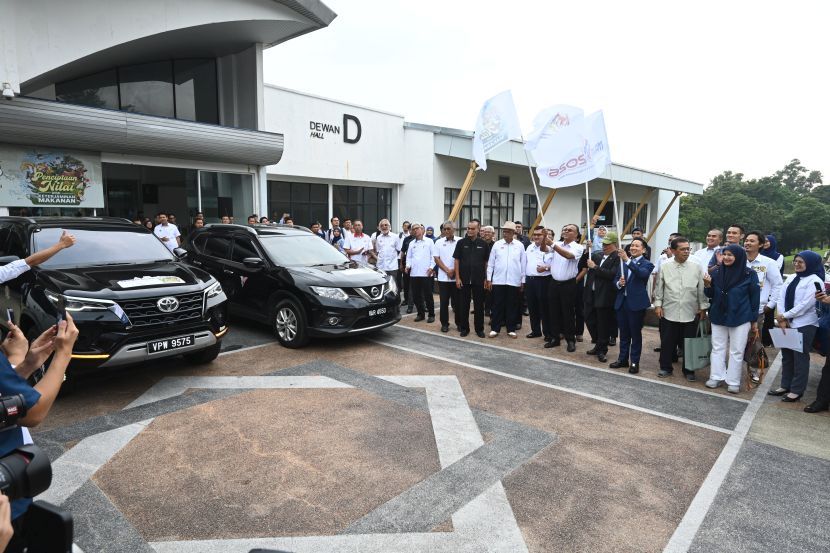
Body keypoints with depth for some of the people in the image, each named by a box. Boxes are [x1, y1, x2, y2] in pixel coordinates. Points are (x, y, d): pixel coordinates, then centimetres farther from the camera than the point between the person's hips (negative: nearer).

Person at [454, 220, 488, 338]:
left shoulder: (483, 244, 1)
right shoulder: (461, 242, 0)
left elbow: (486, 262, 7)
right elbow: (457, 260, 1)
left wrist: (486, 278, 4)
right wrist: (457, 278, -4)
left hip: (479, 280, 0)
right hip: (464, 279, 0)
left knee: (479, 305, 7)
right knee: (463, 305, 6)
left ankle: (479, 329, 18)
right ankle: (464, 328, 18)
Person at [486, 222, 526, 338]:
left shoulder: (519, 245, 2)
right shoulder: (497, 244, 3)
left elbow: (523, 264, 5)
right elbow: (491, 263, 4)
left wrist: (523, 280, 3)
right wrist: (489, 279, 1)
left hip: (514, 281, 0)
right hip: (498, 280, 0)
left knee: (512, 306, 7)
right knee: (497, 305, 4)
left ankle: (511, 329, 17)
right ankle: (495, 329, 13)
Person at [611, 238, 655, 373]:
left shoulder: (647, 264, -5)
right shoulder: (623, 262, 10)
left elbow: (642, 273, -27)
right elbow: (616, 279, 14)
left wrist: (628, 260, -37)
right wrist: (619, 283, -10)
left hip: (636, 303, -5)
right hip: (622, 301, 5)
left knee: (635, 334, 4)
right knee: (623, 333, 14)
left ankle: (634, 362, 14)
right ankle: (623, 359, 24)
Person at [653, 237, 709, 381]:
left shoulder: (696, 267, 0)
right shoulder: (665, 267, 0)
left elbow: (701, 289, 4)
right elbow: (659, 287, 5)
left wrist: (703, 307, 3)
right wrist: (658, 304, 2)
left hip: (690, 313, 0)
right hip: (669, 312, 0)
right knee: (667, 342, 8)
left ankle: (688, 370, 23)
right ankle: (665, 367, 22)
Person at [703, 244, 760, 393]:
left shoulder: (749, 274, -8)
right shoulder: (717, 272, -1)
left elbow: (754, 297, -2)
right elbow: (710, 295, 6)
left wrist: (754, 319, -1)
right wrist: (707, 285, -15)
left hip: (740, 319, -3)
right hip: (718, 316, 3)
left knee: (736, 351, 5)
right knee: (718, 348, 9)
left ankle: (733, 382, 15)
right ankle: (716, 377, 19)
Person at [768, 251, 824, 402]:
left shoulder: (815, 281, -11)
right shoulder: (791, 278, 10)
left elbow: (806, 304, -18)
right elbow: (782, 297, 4)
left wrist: (784, 315, -12)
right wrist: (782, 319, -7)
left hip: (805, 325, -7)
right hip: (788, 323, 7)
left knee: (800, 357, 1)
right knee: (786, 355, 13)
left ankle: (797, 390, 11)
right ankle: (785, 385, 24)